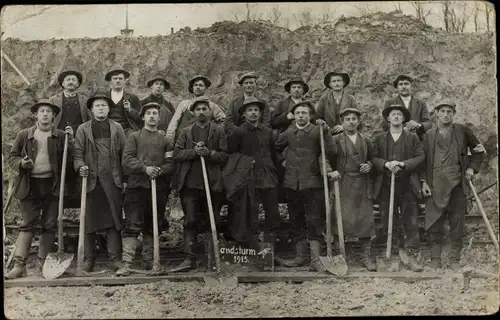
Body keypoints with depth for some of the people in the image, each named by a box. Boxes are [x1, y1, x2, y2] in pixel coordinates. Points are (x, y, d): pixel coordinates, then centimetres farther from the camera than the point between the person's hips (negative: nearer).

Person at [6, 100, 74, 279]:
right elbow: (11, 157, 11)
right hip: (30, 185, 0)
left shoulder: (61, 136, 5)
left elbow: (70, 159, -1)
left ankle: (42, 265, 14)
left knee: (49, 225, 4)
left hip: (52, 185, 0)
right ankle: (19, 265, 3)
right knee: (27, 225, 0)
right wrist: (21, 163, -9)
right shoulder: (24, 135, 8)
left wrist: (70, 140, -12)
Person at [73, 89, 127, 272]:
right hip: (91, 180, 0)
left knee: (114, 219, -1)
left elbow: (124, 154, 8)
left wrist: (125, 179, 3)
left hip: (112, 180, 0)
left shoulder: (117, 128, 11)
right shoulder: (83, 129, 10)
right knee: (90, 220, 3)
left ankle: (115, 258, 4)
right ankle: (89, 258, 13)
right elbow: (78, 153, 5)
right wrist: (80, 166, -16)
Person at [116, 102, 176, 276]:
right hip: (137, 186, -2)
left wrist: (160, 170, -12)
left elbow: (171, 163, 8)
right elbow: (127, 160, -1)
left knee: (153, 227, 8)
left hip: (159, 188, 3)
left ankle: (148, 261, 18)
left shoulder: (165, 139, 17)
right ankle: (126, 263, -9)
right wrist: (145, 168, -15)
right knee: (132, 226, -8)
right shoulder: (134, 136, 11)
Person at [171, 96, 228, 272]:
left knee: (211, 222, 4)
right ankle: (189, 259, 3)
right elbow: (176, 153, 4)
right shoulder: (186, 132, 14)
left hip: (212, 183, -1)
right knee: (190, 221, 0)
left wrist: (209, 153, -15)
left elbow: (224, 156, 1)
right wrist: (194, 151, -10)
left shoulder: (218, 131, 8)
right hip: (190, 183, 1)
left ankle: (212, 258, 13)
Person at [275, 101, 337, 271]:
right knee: (296, 221, 10)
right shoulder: (288, 134, 10)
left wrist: (332, 170, -1)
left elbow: (331, 151, -8)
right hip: (292, 183, 5)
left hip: (312, 182, -4)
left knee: (314, 221, -4)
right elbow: (276, 148, 26)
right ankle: (300, 256, 19)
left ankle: (315, 259, 1)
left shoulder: (318, 131, -4)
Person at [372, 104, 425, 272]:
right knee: (388, 221, 4)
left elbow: (420, 157, 1)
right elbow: (374, 158, 5)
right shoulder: (380, 139, 13)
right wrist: (386, 164, -14)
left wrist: (402, 163, -13)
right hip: (386, 185, 2)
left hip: (407, 185, -1)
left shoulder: (412, 138, 10)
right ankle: (401, 249, 20)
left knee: (410, 222, -5)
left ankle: (411, 256, -1)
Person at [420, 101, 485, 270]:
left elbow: (478, 150, 17)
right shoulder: (428, 135, 8)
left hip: (457, 183, 0)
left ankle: (455, 260, 13)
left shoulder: (462, 131, 8)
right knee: (434, 224, 1)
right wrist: (424, 182, -1)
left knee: (457, 223, 3)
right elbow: (423, 160, 7)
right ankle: (435, 259, 10)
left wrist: (472, 168, 4)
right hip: (435, 185, 0)